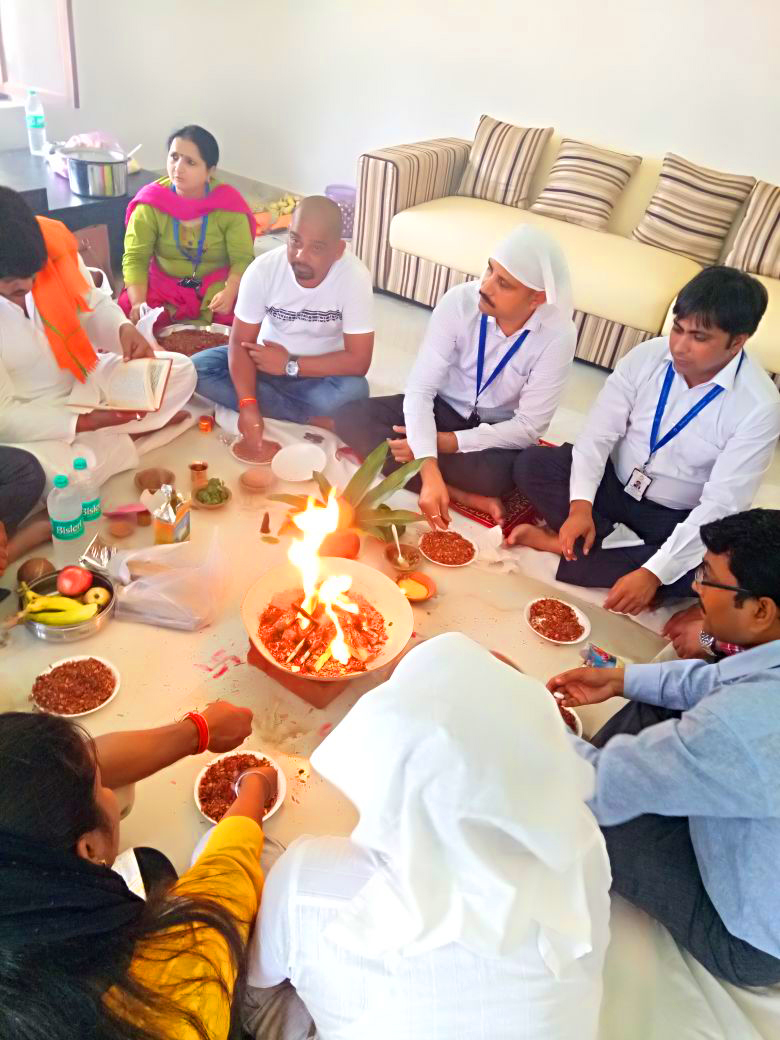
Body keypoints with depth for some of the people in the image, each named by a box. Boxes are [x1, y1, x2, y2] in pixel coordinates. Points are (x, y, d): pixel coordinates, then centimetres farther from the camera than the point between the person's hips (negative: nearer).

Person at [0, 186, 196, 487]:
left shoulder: (53, 247, -17)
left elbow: (93, 307, 0)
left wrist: (124, 329, -23)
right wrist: (88, 422, -31)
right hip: (29, 423, -4)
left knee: (181, 370, 1)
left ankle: (106, 438, -9)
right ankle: (127, 438, -7)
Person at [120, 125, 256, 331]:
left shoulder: (229, 204, -11)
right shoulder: (151, 203, -10)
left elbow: (242, 259, -12)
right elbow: (135, 258, -11)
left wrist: (229, 293, -33)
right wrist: (138, 303, -28)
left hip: (216, 289, 0)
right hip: (163, 287, 1)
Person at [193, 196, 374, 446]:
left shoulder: (355, 276, -25)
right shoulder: (263, 269, -21)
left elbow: (358, 361, -24)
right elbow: (241, 342, -18)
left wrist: (290, 365, -24)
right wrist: (248, 405, -33)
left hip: (321, 372, -3)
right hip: (267, 361, 3)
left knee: (354, 392, -36)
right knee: (198, 367, -22)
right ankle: (314, 419, -20)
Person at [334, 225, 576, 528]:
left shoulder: (558, 335, -24)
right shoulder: (459, 301, -22)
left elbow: (529, 427, -19)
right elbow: (420, 388, -24)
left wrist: (446, 442, -27)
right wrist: (430, 471, -38)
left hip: (498, 432, -2)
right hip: (443, 408, 3)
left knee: (495, 474, -37)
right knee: (351, 417, -21)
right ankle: (465, 496, -23)